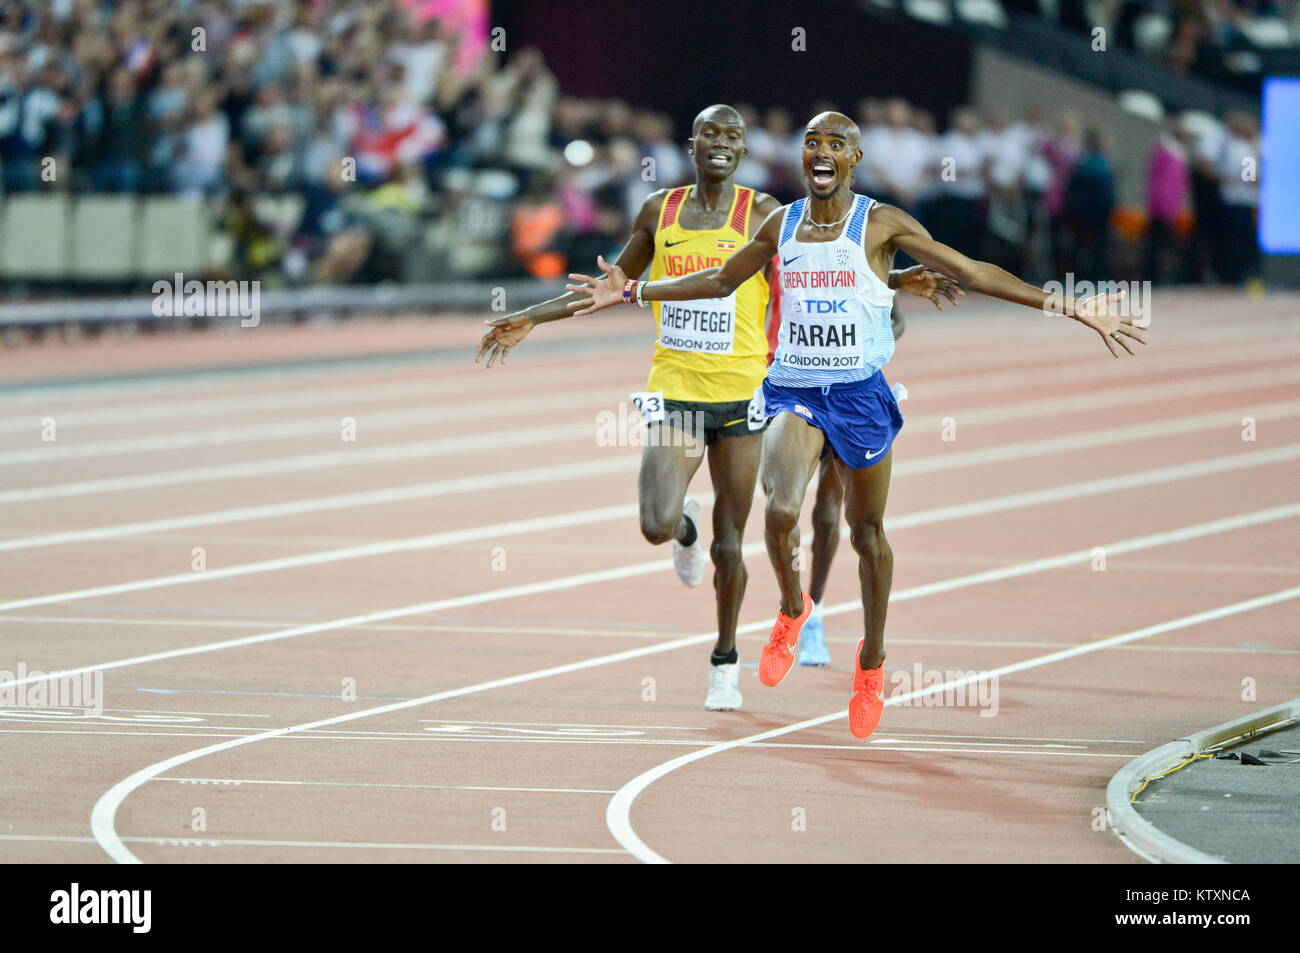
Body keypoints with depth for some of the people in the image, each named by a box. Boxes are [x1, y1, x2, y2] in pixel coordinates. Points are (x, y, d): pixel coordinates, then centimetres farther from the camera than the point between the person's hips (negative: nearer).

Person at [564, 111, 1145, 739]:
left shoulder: (881, 224, -2)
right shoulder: (782, 224, 7)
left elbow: (969, 272, -2)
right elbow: (722, 280, 23)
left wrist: (1065, 307, -7)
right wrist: (634, 291, 22)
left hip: (859, 393, -1)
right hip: (793, 391, 1)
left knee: (867, 531, 9)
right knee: (780, 509, -24)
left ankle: (871, 661, 30)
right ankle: (792, 609, 6)